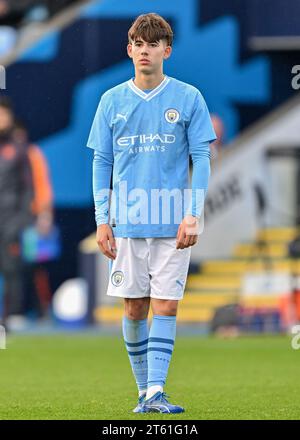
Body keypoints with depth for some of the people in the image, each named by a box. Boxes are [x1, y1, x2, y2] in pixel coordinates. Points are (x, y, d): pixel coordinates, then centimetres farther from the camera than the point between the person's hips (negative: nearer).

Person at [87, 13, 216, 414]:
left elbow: (201, 159, 0)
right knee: (135, 309, 5)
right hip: (127, 222, 2)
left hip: (172, 224, -2)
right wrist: (102, 220, 2)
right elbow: (101, 163, 9)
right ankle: (144, 391, 14)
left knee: (165, 306, -7)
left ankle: (156, 391, -8)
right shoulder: (112, 101, 6)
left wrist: (193, 215, -8)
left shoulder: (188, 98, 1)